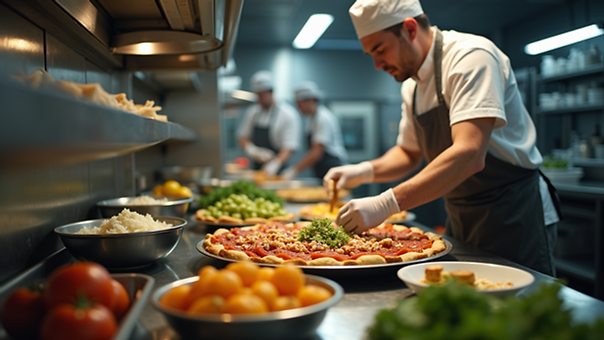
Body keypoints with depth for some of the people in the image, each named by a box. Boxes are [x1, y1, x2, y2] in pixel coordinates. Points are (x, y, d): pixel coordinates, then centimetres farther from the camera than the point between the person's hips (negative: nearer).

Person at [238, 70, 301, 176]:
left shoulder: (288, 114, -10)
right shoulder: (253, 112, 8)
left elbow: (290, 147, -16)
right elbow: (243, 136, 10)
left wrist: (274, 165, -30)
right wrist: (253, 151, -11)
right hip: (256, 169, 5)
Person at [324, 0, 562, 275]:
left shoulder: (472, 56, -20)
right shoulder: (412, 86, 7)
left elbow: (469, 156, -33)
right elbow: (409, 153, 17)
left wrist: (386, 204, -36)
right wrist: (365, 171, -3)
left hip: (513, 217, -8)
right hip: (461, 220, 8)